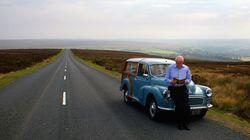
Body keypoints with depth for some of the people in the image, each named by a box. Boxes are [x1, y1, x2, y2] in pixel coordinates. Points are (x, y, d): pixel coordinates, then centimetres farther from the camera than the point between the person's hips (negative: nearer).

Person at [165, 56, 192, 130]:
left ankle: (185, 123, 1)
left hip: (183, 88, 2)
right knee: (179, 105, -18)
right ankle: (180, 123, -2)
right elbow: (166, 78, 6)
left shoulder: (186, 68, 8)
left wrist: (185, 81, -9)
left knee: (186, 106, -14)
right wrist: (171, 81, -15)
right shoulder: (170, 67, 2)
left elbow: (189, 79, 14)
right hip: (173, 88, -2)